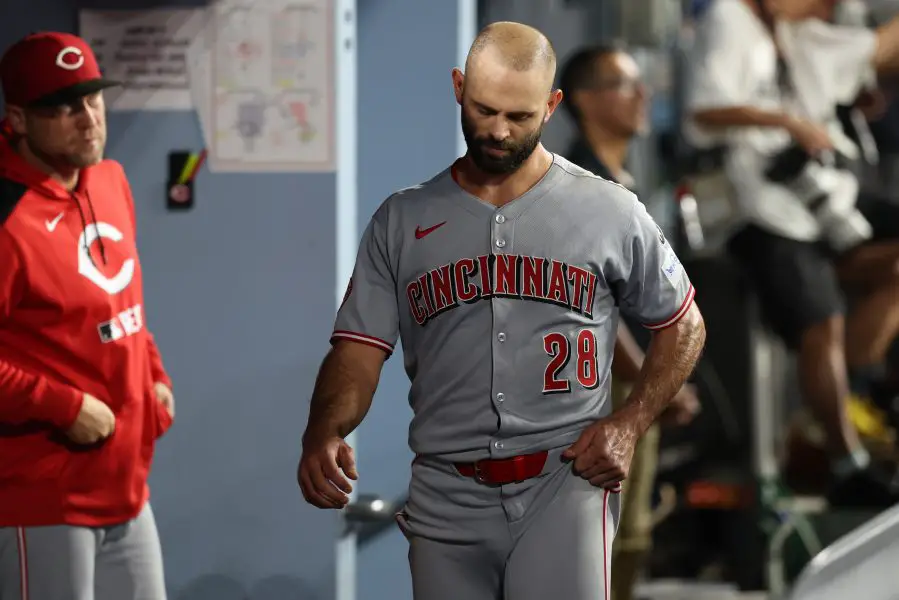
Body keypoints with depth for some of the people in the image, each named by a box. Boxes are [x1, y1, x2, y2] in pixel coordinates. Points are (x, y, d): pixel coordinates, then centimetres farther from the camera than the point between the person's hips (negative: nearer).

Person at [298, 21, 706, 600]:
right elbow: (359, 350, 2)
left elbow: (683, 327, 14)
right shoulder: (400, 221, 8)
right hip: (446, 498, 2)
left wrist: (629, 425, -2)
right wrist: (324, 432, -19)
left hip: (565, 488, -2)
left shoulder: (609, 211, 4)